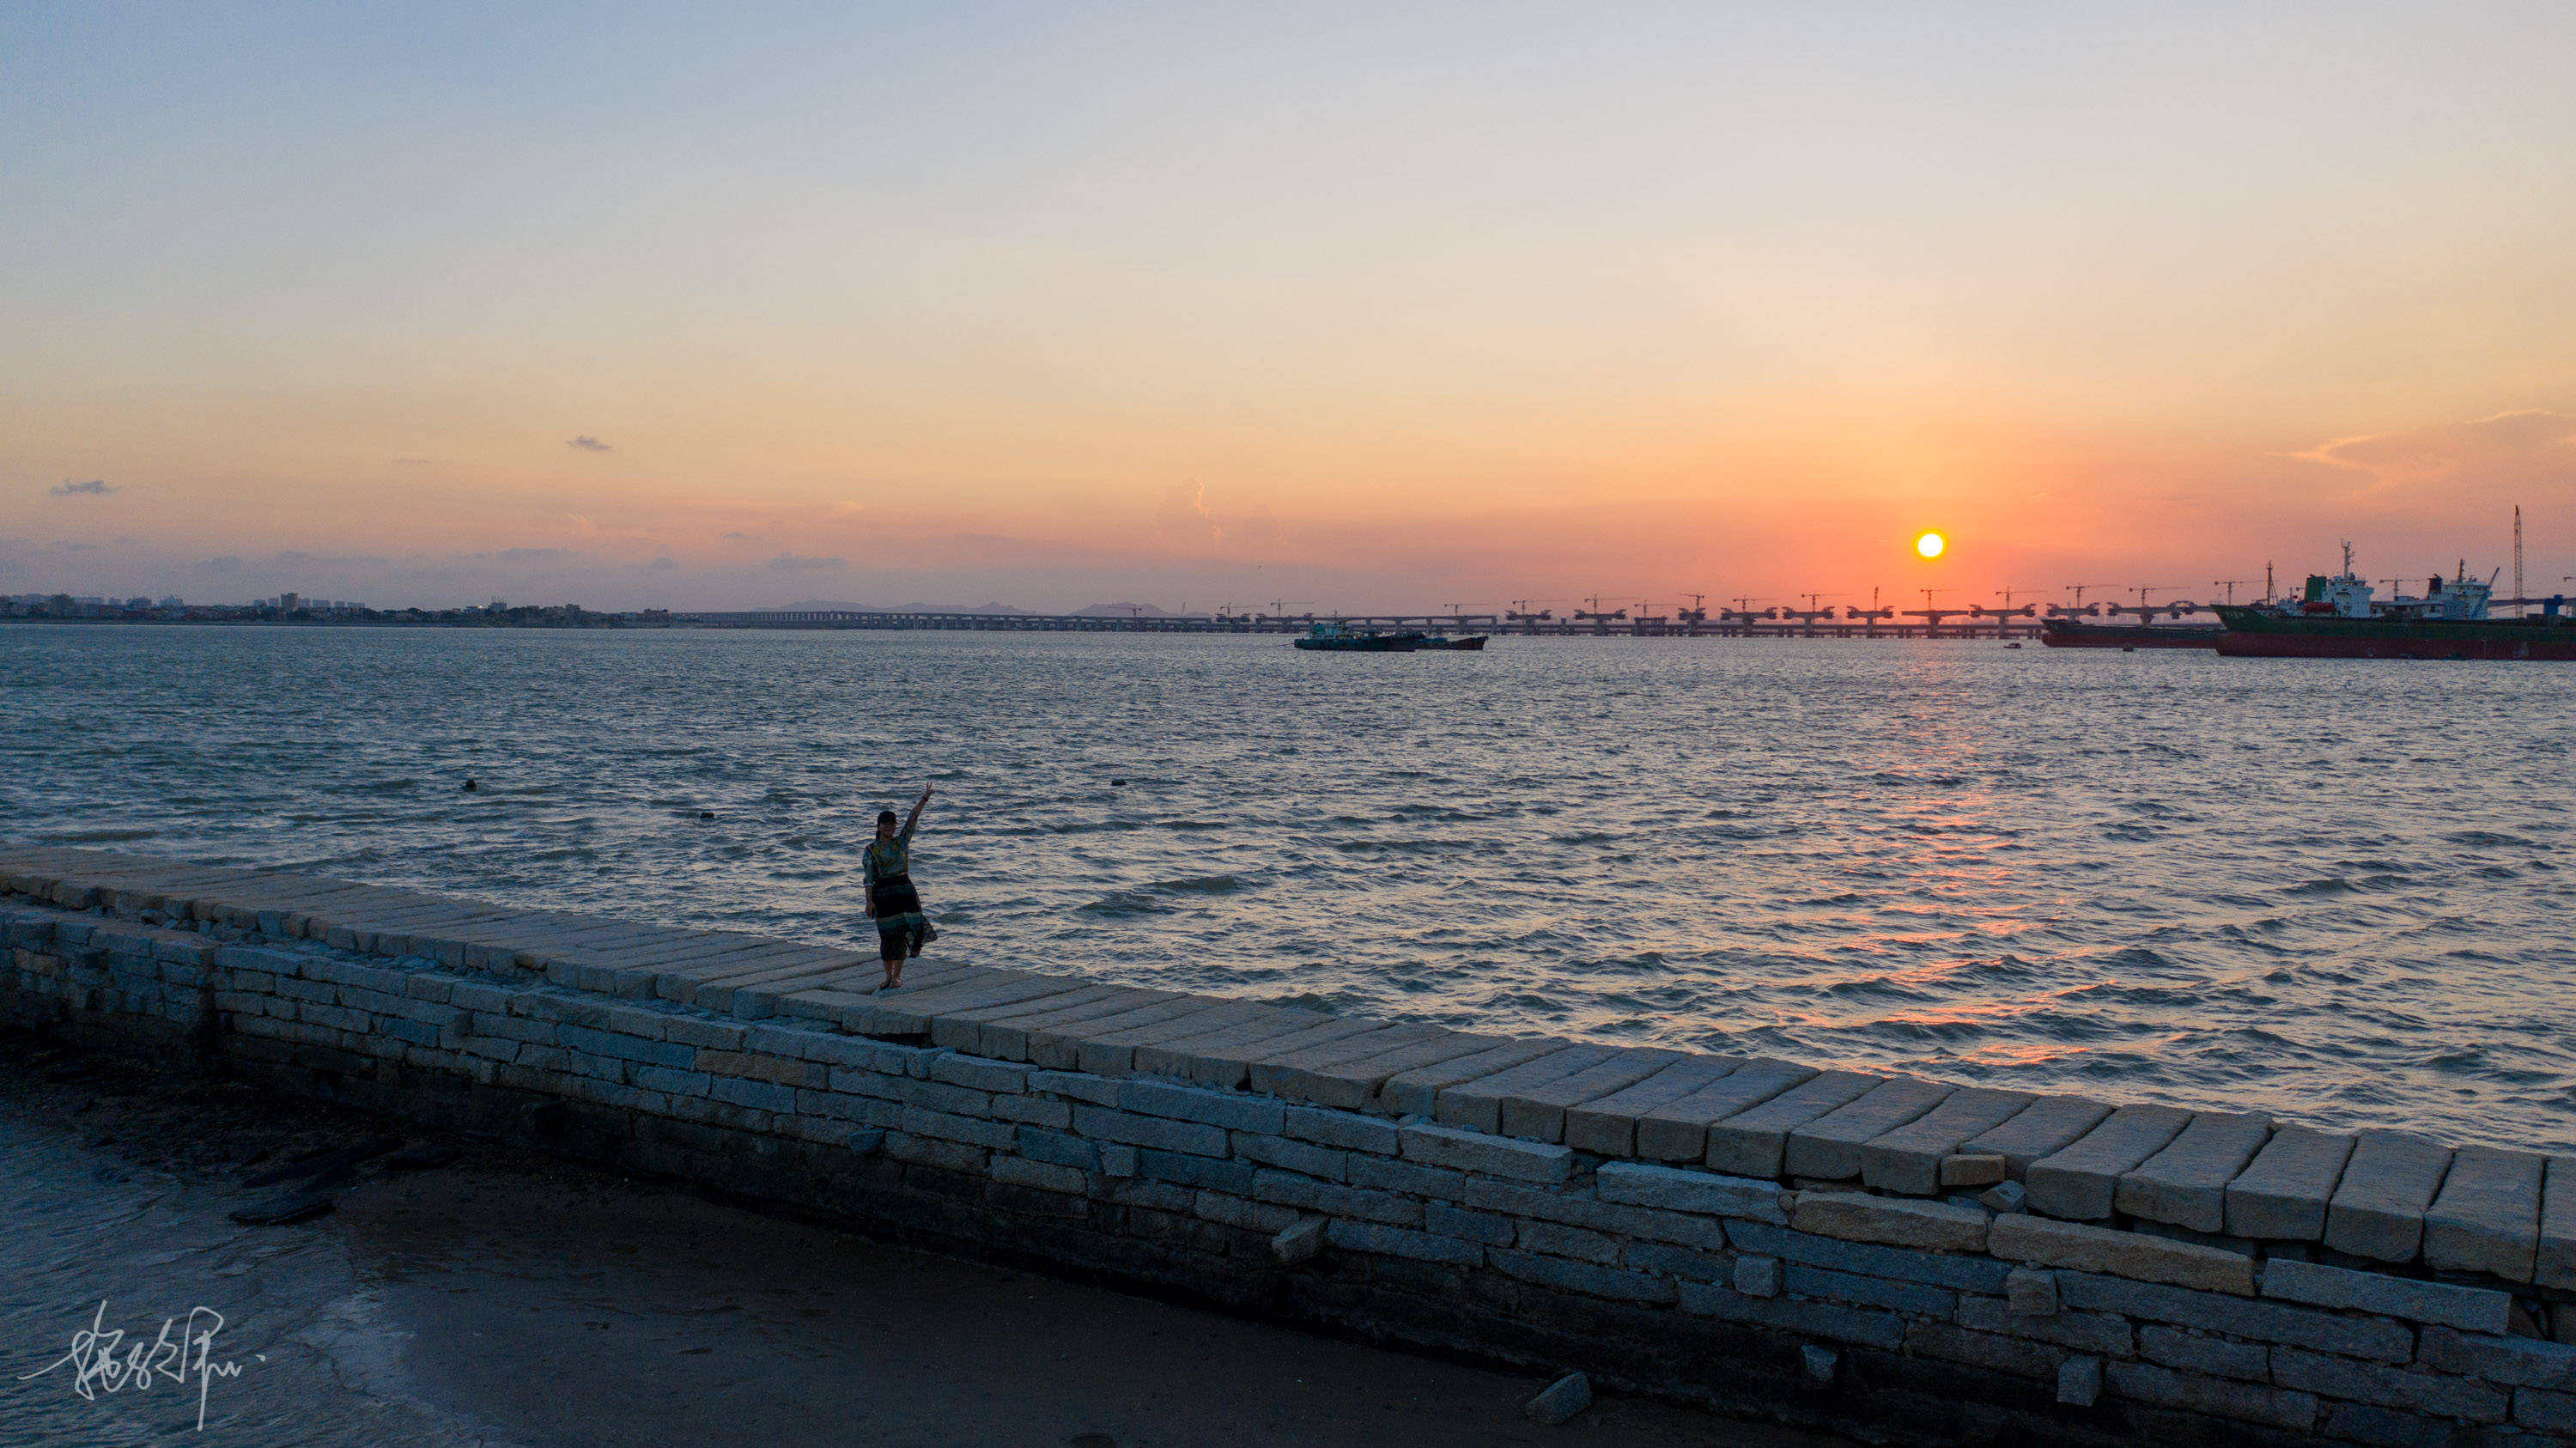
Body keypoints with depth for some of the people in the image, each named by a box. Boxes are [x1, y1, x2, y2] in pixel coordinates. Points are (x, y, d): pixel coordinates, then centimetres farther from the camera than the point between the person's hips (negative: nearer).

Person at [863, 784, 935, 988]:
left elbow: (913, 819, -3)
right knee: (887, 935, 2)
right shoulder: (871, 850, 2)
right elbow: (868, 877, -2)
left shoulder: (902, 841, 7)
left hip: (904, 890, 1)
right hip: (882, 893, -1)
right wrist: (869, 900, -9)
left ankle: (897, 975, 6)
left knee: (902, 933, -3)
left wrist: (924, 799, -12)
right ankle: (888, 976, 14)